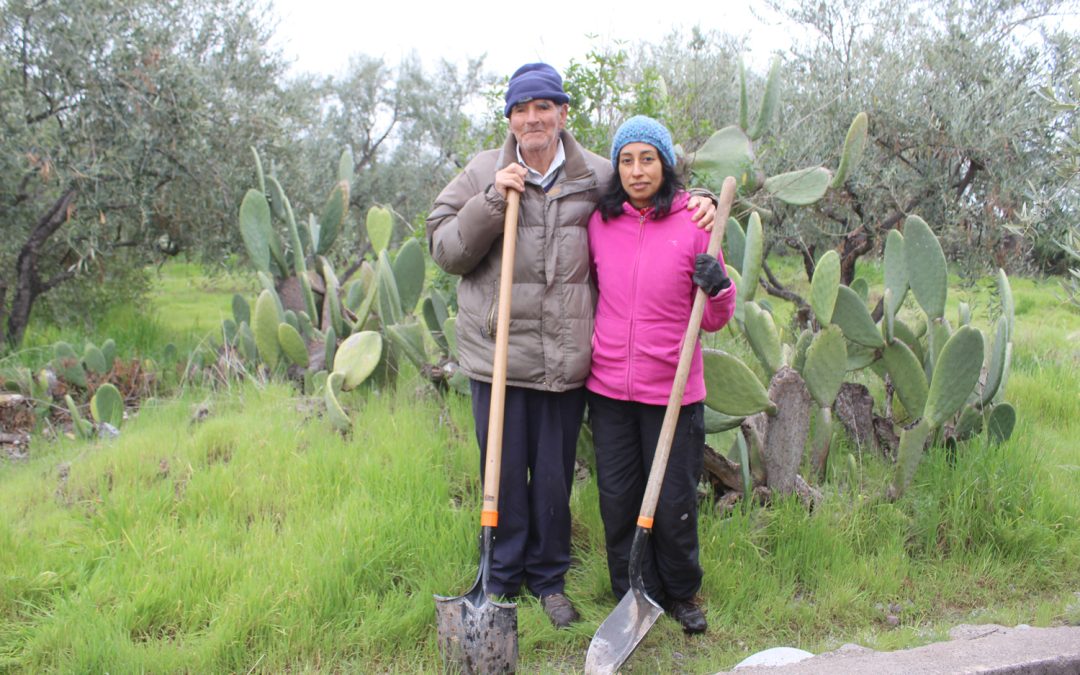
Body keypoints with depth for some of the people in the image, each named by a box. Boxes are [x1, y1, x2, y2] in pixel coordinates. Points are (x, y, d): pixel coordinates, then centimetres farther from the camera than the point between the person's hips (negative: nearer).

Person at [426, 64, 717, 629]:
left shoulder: (597, 177, 4)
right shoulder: (483, 173, 2)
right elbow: (445, 250, -1)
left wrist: (697, 202, 0)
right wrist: (492, 201, -13)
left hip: (566, 360, 1)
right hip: (498, 354, 0)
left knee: (554, 476, 12)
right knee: (504, 473, 10)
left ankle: (549, 578, 32)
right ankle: (502, 578, 29)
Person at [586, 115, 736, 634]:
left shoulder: (693, 224, -4)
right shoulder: (600, 223, 2)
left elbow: (714, 321, -1)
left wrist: (718, 288, -20)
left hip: (672, 390, -2)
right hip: (609, 388, 3)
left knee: (674, 503, 7)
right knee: (618, 500, 10)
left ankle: (681, 594, 31)